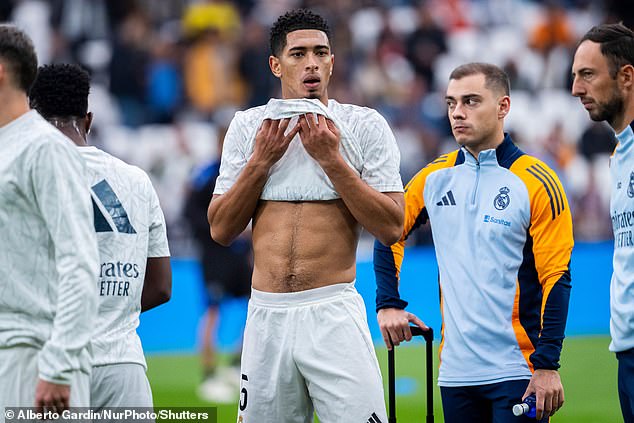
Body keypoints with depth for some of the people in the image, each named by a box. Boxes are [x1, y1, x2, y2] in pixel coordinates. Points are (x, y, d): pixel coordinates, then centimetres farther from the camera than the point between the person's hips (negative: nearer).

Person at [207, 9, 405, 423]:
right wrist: (261, 160, -5)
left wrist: (331, 159, -12)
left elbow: (391, 228, -6)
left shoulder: (365, 126, 1)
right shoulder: (248, 127, 9)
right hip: (266, 314, 3)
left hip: (334, 312, -3)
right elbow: (221, 230, 6)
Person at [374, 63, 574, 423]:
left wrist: (548, 365, -13)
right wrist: (388, 305, 11)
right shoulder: (435, 177, 8)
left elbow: (556, 279, -8)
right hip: (456, 371, 5)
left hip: (516, 373, -5)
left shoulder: (537, 183, -7)